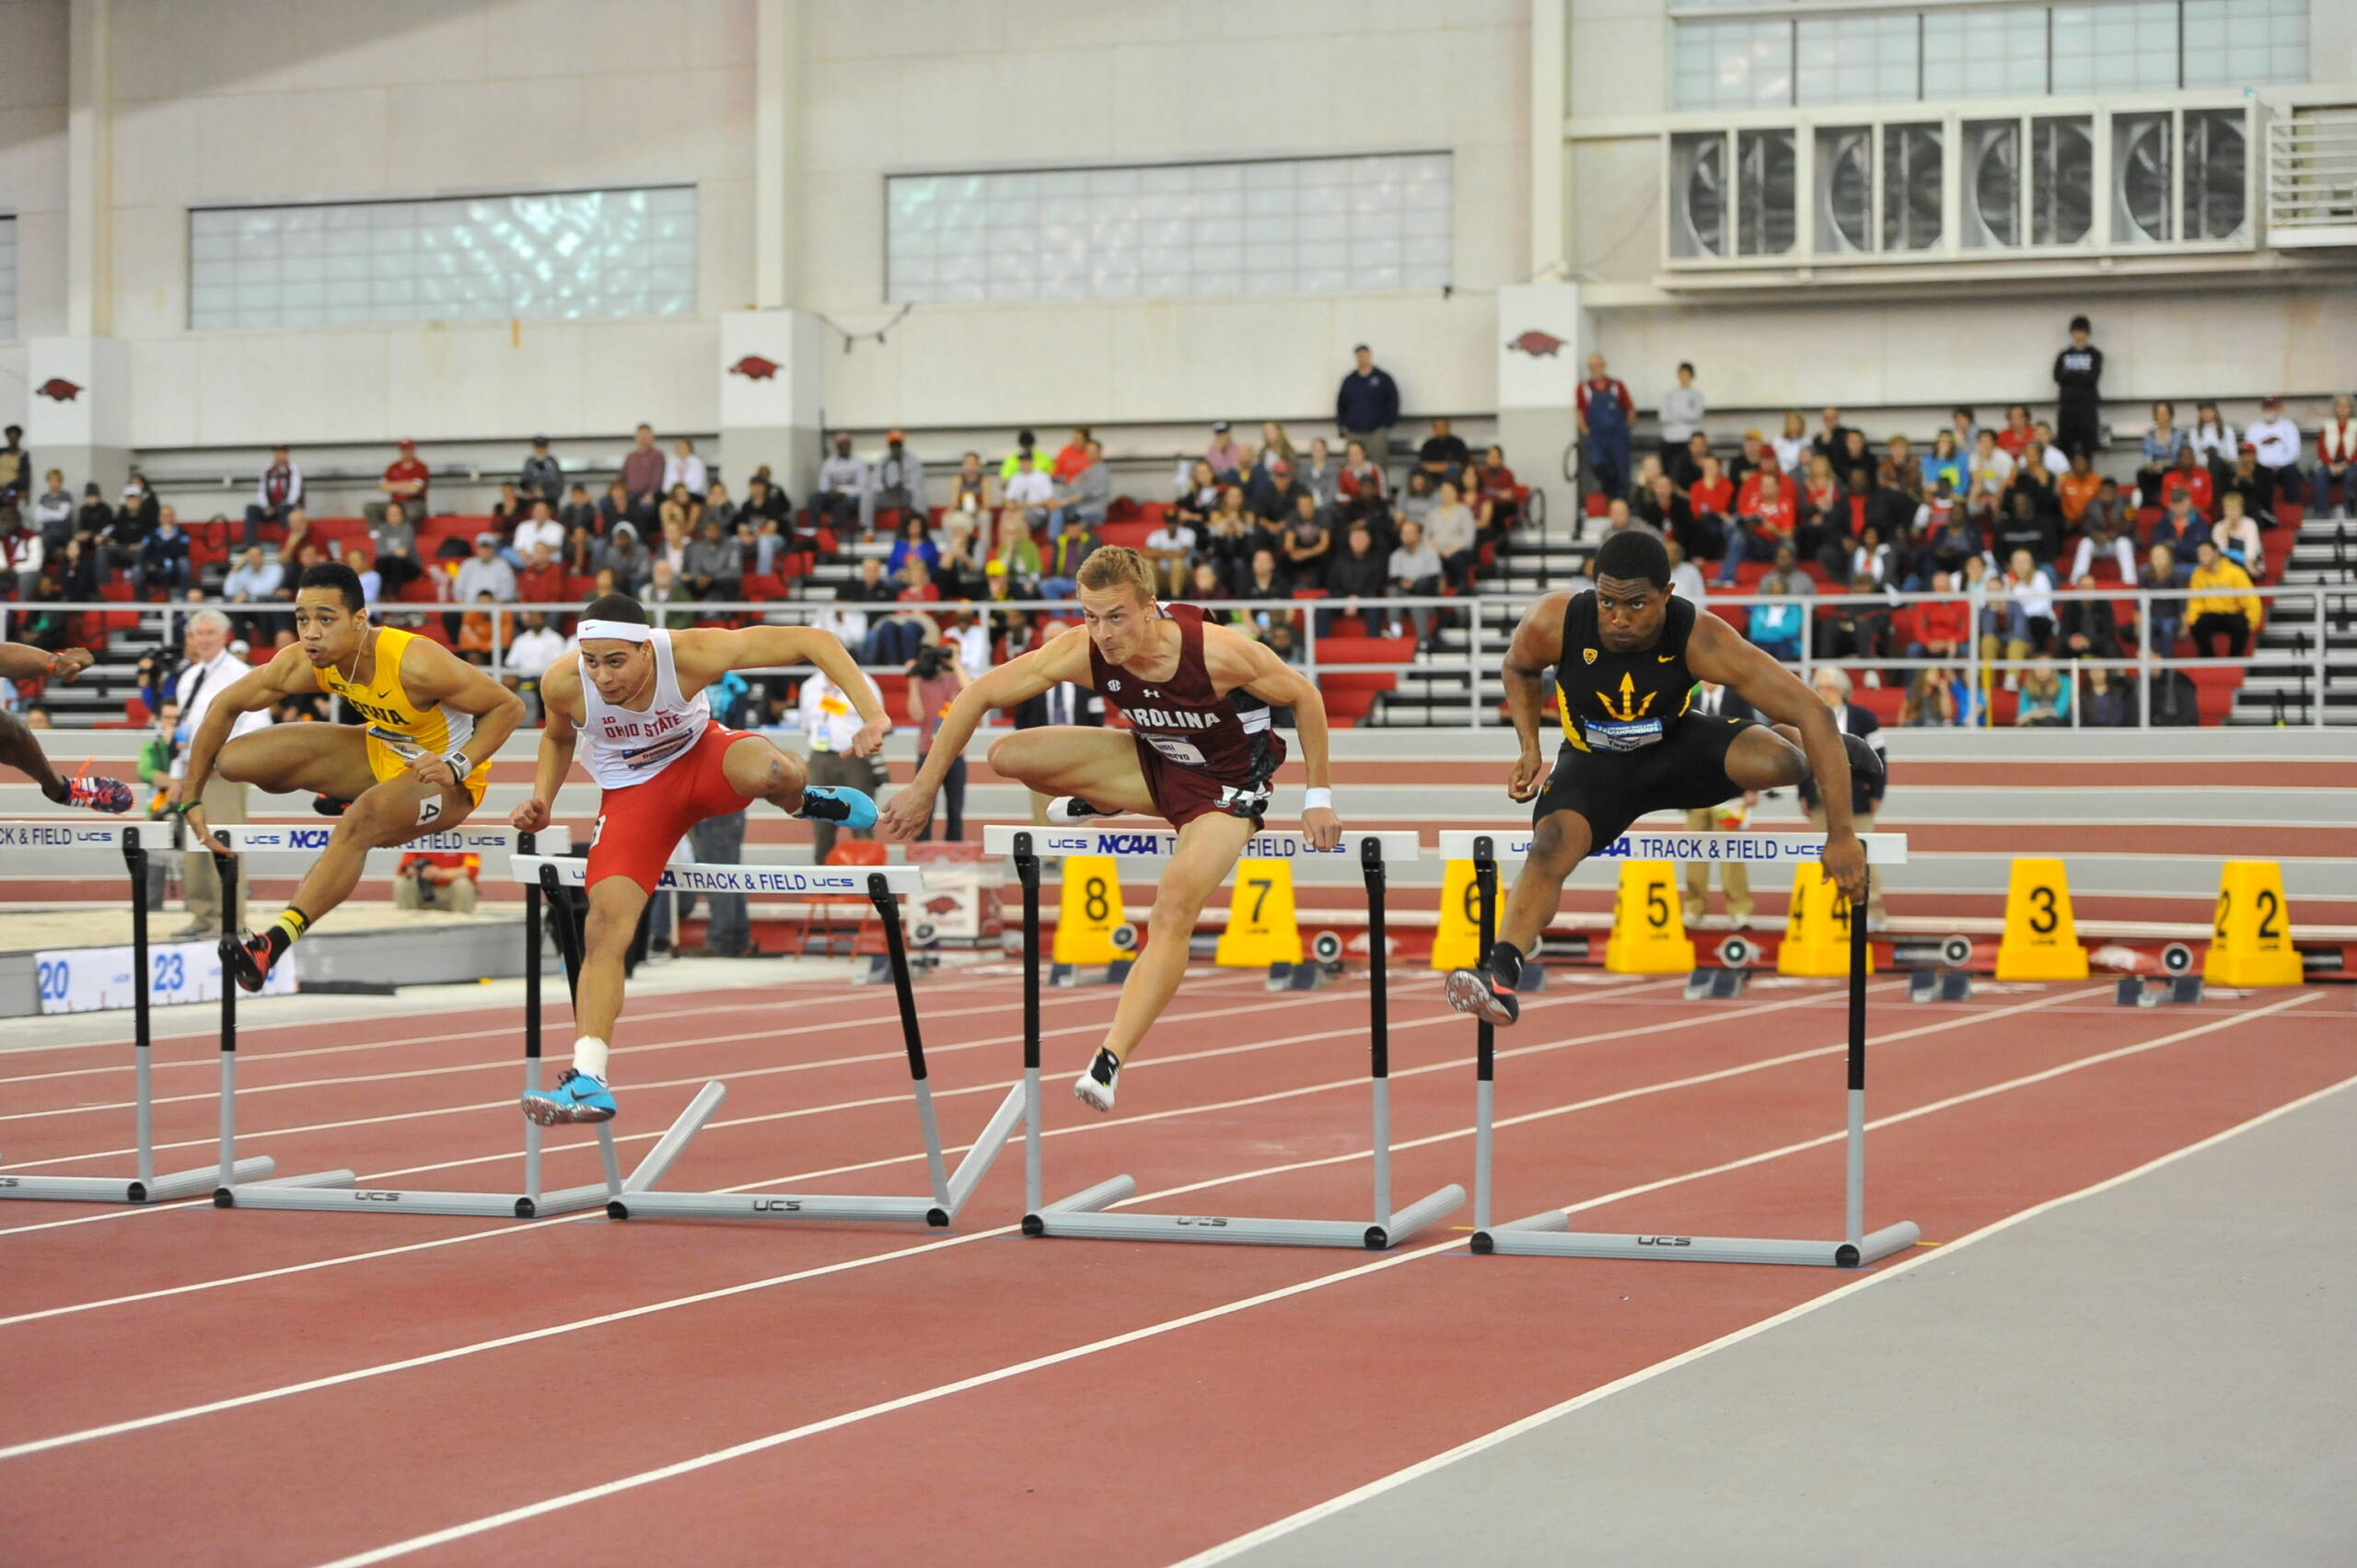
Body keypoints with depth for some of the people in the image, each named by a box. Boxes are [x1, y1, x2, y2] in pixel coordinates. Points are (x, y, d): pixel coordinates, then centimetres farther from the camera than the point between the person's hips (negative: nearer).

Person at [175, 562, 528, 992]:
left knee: (362, 821, -38)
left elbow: (509, 706, -24)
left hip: (447, 778, -6)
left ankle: (277, 940, -40)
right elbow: (225, 705, -3)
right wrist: (191, 799, -3)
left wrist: (455, 765, -36)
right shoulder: (302, 664, -18)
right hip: (380, 750, 6)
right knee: (234, 758, -4)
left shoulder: (415, 663, -34)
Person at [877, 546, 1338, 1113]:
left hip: (1227, 785, -4)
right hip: (1154, 763, 5)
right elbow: (980, 695, -14)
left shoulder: (1217, 652, -33)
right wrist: (923, 790, -12)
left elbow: (1304, 695, -16)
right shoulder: (1083, 653, -23)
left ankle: (1109, 1061, -28)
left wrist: (1318, 797, -11)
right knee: (1009, 756, -11)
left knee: (1174, 907, -28)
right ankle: (1103, 804, 18)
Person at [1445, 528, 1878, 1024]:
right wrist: (1530, 751, -11)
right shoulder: (1552, 624, -26)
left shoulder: (1701, 640, -31)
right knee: (1551, 848, -29)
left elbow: (1813, 712, -31)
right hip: (1594, 760, 1)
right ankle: (1499, 973, -39)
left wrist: (1841, 833, -34)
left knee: (1776, 760, -25)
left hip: (1674, 745, 0)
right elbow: (1520, 669, 2)